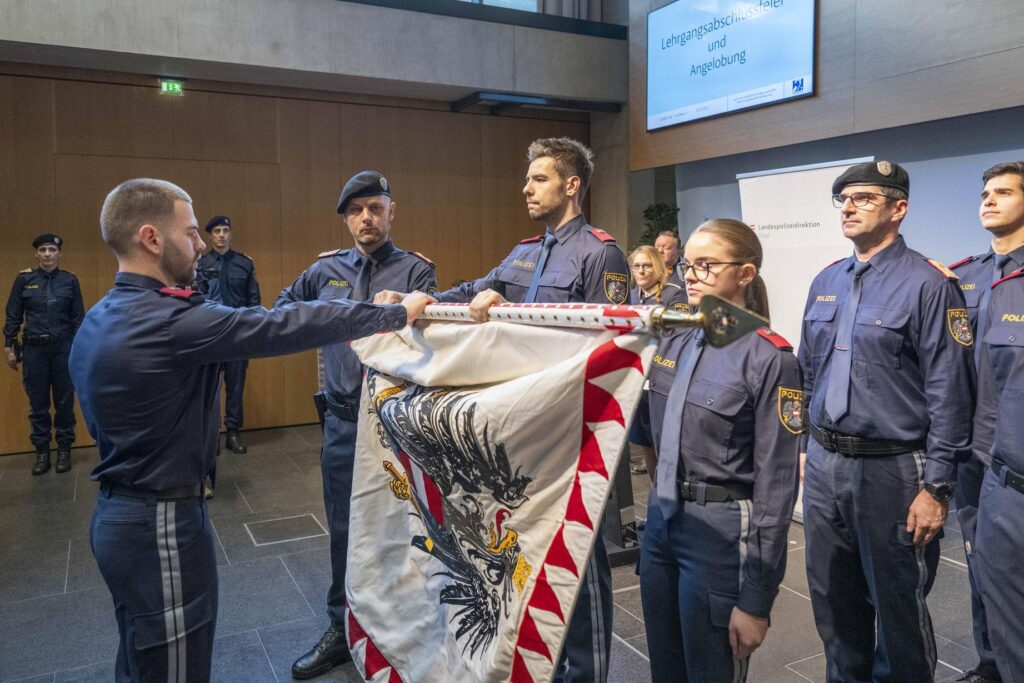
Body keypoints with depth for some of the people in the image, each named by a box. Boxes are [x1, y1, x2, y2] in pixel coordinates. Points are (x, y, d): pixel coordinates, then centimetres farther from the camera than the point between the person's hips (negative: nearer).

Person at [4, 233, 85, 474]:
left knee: (64, 400, 5)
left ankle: (64, 449, 16)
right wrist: (9, 346, 2)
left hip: (63, 348, 0)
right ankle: (42, 450, 17)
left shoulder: (70, 280, 1)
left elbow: (78, 318, 4)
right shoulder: (24, 279, 1)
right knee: (38, 402, 6)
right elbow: (13, 316, 5)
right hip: (34, 348, 0)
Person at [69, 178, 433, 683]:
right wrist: (395, 314, -18)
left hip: (118, 512, 10)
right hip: (161, 525, -10)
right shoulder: (167, 321, -25)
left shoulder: (97, 320, 5)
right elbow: (281, 326, -25)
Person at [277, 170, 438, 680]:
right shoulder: (326, 270, 7)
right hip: (342, 423, 4)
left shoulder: (416, 270, -4)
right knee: (344, 530, 14)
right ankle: (343, 629, 32)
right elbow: (284, 308, 23)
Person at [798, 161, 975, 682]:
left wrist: (936, 488, -14)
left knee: (898, 604, 9)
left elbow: (949, 394, -13)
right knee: (832, 598, 19)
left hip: (891, 469, -6)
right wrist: (802, 445, 13)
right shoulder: (825, 282, 8)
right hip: (823, 463, 6)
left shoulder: (927, 285, -11)